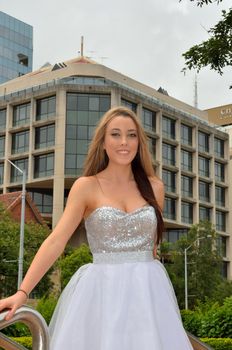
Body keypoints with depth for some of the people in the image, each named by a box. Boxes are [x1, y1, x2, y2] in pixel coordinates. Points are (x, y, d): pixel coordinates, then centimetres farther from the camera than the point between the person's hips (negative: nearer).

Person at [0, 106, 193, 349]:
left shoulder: (154, 187, 7)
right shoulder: (86, 186, -2)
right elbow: (56, 241, -10)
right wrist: (22, 292, -19)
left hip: (148, 291, 3)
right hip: (103, 291, -3)